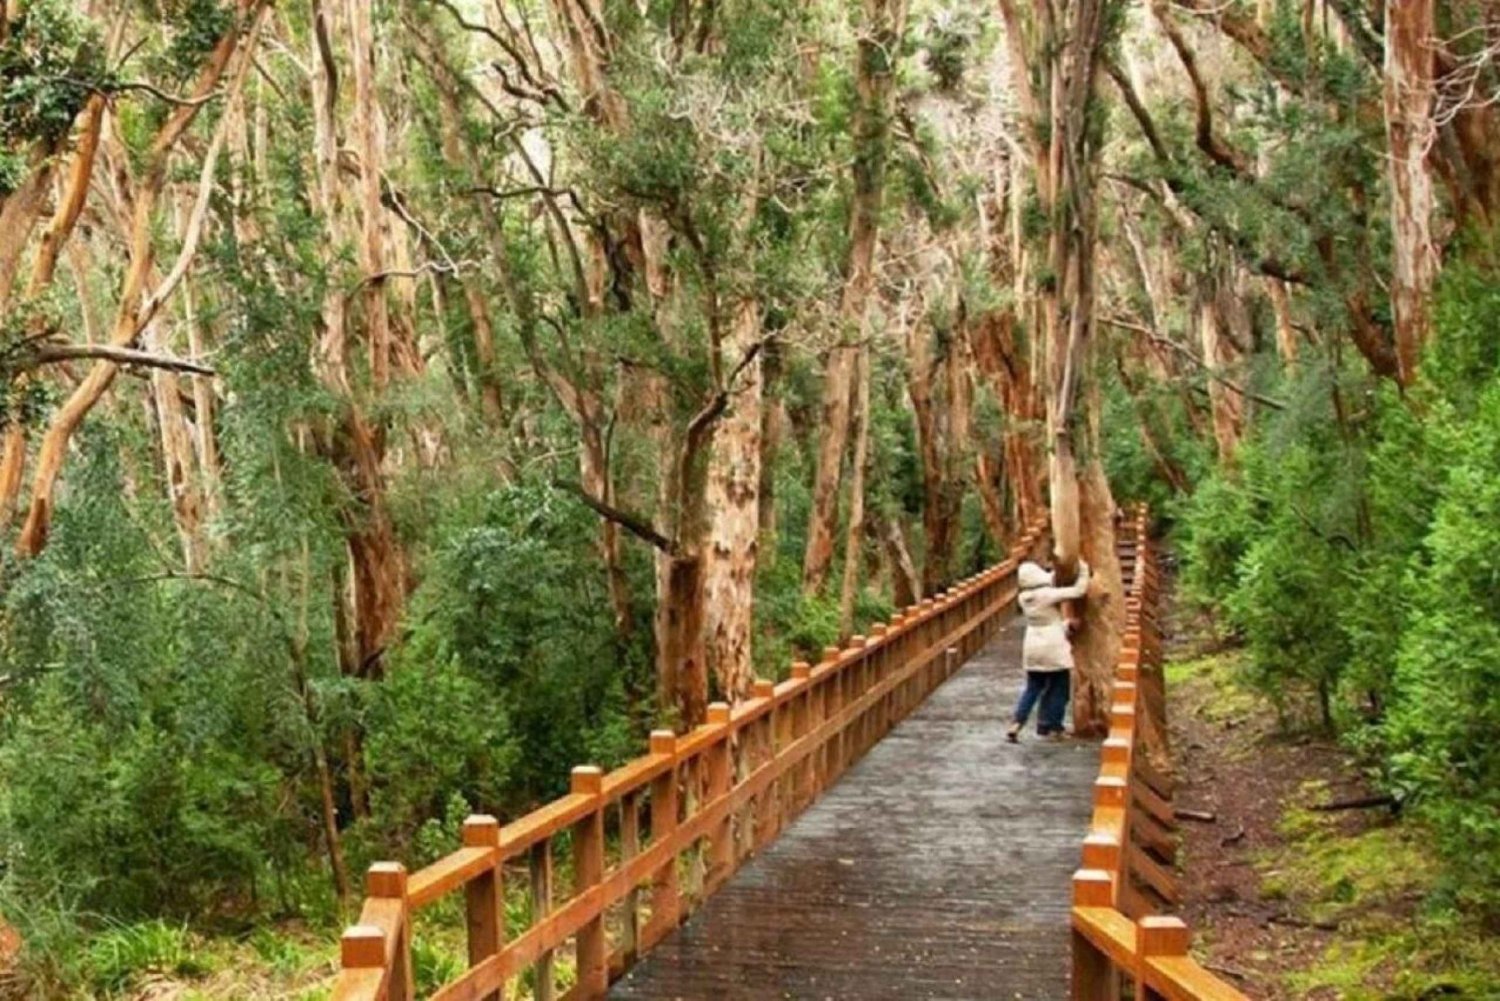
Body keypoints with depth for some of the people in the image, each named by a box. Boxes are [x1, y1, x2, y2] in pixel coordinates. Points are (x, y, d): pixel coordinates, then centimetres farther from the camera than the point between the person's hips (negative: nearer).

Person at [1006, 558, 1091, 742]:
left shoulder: (1024, 598, 0)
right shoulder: (1049, 594, -19)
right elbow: (1078, 590, -16)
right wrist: (1083, 570, -4)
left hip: (1032, 649, 6)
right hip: (1054, 648, -6)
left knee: (1033, 688, 15)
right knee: (1058, 688, 10)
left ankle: (1016, 725, 5)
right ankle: (1051, 727, 13)